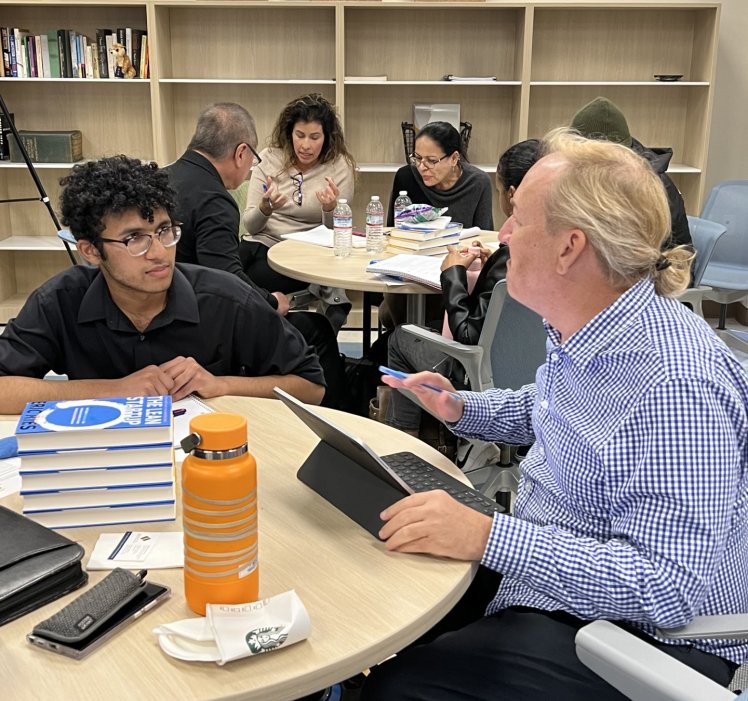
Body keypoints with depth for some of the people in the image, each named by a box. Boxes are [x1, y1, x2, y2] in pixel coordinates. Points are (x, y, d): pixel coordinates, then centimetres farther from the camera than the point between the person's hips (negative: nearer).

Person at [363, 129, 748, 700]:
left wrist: (488, 537, -34)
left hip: (644, 634, -8)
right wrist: (460, 409, 5)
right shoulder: (589, 332, 0)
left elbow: (670, 586, -30)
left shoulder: (675, 385, -30)